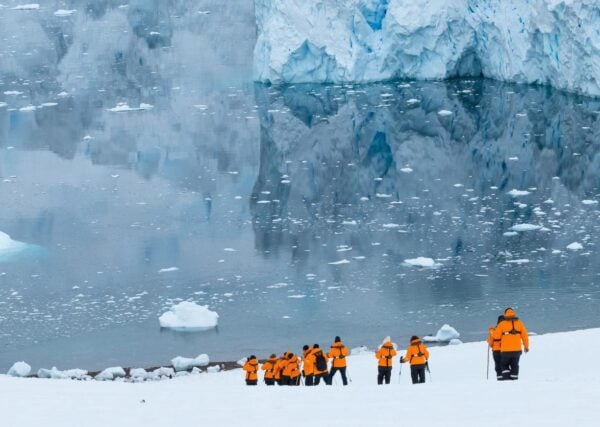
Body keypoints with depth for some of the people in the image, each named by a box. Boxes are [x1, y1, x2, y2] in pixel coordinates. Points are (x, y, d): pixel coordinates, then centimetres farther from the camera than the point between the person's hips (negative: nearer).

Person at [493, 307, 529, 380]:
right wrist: (526, 346, 17)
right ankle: (514, 378, 3)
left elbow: (496, 336, 0)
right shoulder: (519, 323, 3)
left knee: (504, 364, 12)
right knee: (515, 365, 10)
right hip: (517, 349, 2)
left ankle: (506, 377, -5)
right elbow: (525, 335, 6)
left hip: (506, 350, -2)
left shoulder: (502, 324, -4)